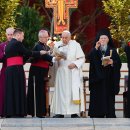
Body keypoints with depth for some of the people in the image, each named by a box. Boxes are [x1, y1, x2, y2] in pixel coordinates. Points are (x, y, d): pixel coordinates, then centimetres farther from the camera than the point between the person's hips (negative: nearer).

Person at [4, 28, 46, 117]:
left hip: (9, 69, 8)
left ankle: (9, 112, 11)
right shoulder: (17, 43, -9)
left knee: (11, 90, 9)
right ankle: (17, 111, -5)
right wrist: (40, 53, 4)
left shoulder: (8, 45, 17)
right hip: (17, 69, -8)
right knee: (18, 90, -4)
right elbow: (27, 53, -8)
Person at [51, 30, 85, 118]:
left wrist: (75, 64, -17)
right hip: (61, 72, 3)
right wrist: (56, 58, -13)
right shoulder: (58, 45, 9)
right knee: (61, 91, 1)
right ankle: (60, 112, 3)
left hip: (73, 72, -2)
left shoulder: (75, 45, 1)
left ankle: (74, 112, -5)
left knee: (74, 91, -6)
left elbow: (82, 58, -1)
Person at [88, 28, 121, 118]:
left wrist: (112, 62, -18)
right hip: (97, 78, 1)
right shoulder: (95, 50, 10)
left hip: (109, 79, -1)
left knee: (109, 98, -4)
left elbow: (118, 63, 2)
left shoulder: (112, 50, 8)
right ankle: (98, 115, -1)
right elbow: (90, 58, -11)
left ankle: (110, 116, -1)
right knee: (97, 98, -3)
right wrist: (96, 48, -20)